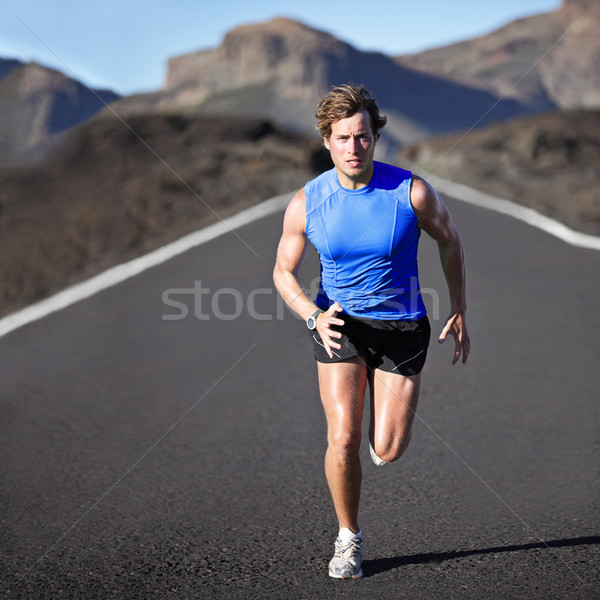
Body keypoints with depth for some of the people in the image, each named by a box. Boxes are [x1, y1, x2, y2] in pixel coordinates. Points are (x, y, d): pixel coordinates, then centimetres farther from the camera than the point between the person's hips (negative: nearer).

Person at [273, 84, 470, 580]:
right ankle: (349, 539, 13)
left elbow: (449, 240, 4)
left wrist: (459, 313, 7)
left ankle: (392, 414, 36)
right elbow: (284, 272, 1)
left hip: (401, 327, -1)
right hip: (340, 325, 1)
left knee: (388, 451, -3)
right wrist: (313, 316, -18)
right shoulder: (306, 203, -11)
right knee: (343, 441, -11)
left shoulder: (412, 191, -15)